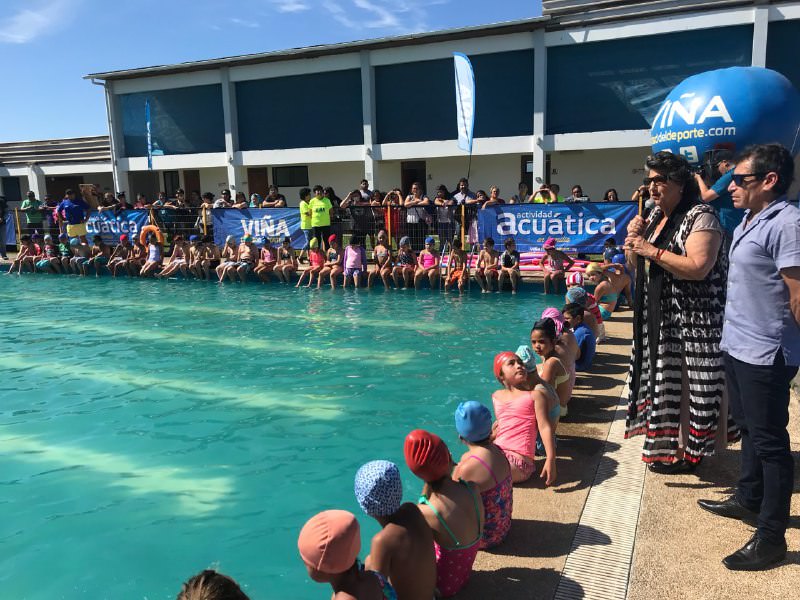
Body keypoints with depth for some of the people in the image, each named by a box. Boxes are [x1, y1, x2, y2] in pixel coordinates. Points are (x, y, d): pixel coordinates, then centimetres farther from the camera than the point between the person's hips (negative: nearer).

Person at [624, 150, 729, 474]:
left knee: (684, 382, 0)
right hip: (658, 318, 8)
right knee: (662, 379, 15)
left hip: (690, 322, -8)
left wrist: (652, 251, -23)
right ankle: (665, 440, 31)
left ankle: (687, 451, 15)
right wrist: (633, 239, -2)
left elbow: (698, 268, -25)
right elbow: (635, 264, 18)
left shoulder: (700, 217, -13)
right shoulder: (655, 215, 12)